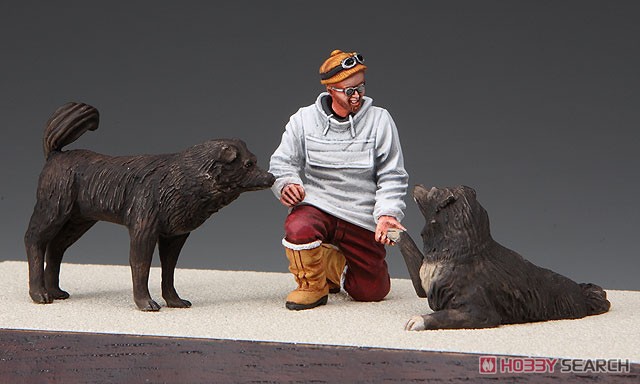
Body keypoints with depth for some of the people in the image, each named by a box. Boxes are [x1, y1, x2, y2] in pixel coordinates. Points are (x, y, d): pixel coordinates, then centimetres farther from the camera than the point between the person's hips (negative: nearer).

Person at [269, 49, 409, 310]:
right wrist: (286, 183, -20)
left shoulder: (379, 120, -2)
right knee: (299, 230, -36)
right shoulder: (304, 120, 0)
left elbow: (392, 176, -1)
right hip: (316, 206, -1)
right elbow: (282, 162, 4)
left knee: (372, 291, 3)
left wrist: (387, 214, -16)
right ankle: (314, 285, -3)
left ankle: (347, 261, 40)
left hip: (363, 219, 1)